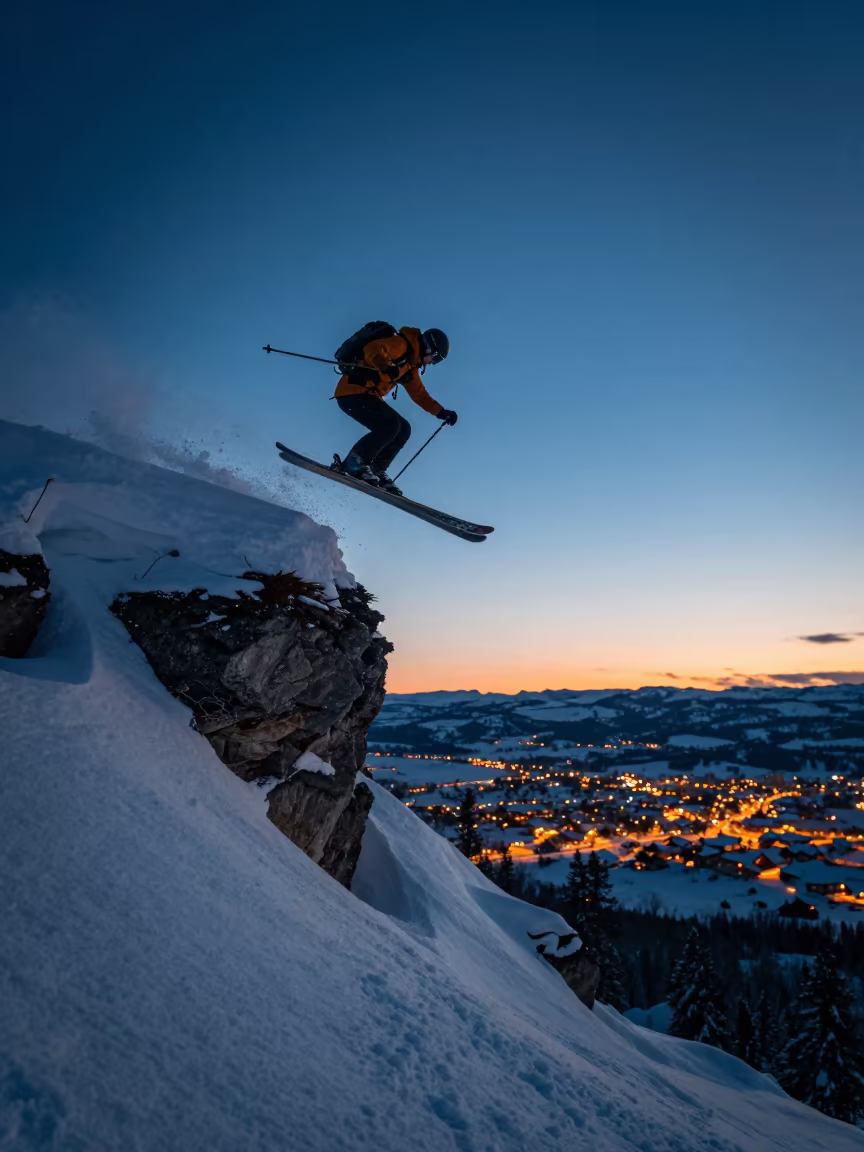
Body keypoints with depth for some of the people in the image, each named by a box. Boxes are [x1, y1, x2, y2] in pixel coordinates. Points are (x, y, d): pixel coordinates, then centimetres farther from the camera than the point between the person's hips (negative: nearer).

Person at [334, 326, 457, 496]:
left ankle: (375, 470, 3)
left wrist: (442, 412, 21)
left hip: (368, 395, 10)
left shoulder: (411, 367, 19)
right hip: (352, 391, -10)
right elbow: (373, 349, -24)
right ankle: (355, 462, -15)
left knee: (403, 429, 6)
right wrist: (386, 366, -42)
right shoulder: (402, 344, -9)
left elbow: (420, 394, 27)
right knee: (390, 425, -24)